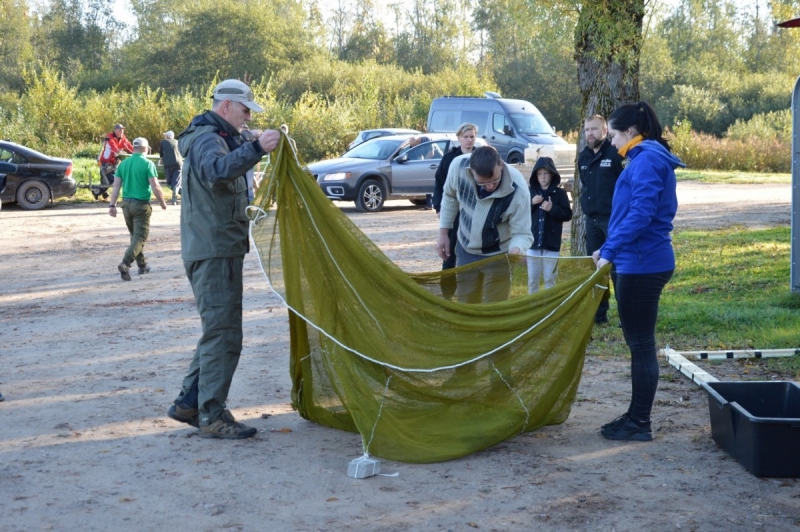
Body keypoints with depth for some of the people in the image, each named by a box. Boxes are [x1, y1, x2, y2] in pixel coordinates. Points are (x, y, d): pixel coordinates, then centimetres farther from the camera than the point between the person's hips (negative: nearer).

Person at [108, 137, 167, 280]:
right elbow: (155, 187, -12)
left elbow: (116, 186, 3)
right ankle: (125, 263, -21)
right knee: (140, 237, -4)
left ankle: (142, 265, 26)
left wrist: (112, 205, 3)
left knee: (135, 235, 19)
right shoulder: (147, 164, -9)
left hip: (126, 203, 6)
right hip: (141, 204, -6)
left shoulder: (123, 164, 6)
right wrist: (162, 203, 1)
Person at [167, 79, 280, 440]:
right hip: (214, 251, -11)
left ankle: (189, 403, 23)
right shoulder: (208, 138, -14)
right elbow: (217, 169, -38)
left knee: (218, 331, 16)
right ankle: (212, 417, -2)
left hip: (217, 250, 11)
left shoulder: (215, 137, 20)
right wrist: (255, 149, -51)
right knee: (223, 333, -8)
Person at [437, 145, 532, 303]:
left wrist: (516, 250, -50)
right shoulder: (459, 165, -26)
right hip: (466, 249, 4)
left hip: (498, 254, -3)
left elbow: (522, 233, -28)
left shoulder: (518, 190, -35)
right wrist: (443, 232, -3)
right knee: (465, 306, 18)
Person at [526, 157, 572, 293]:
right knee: (532, 279, 8)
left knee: (550, 279, 5)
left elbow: (568, 215, -3)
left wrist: (552, 209, -17)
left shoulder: (559, 193, -1)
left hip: (551, 244, -2)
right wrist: (531, 203, -12)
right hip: (533, 243, 2)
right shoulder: (531, 192, 5)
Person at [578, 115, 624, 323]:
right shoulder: (583, 157, 13)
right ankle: (599, 312, 19)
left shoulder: (616, 154, -10)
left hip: (612, 219, -7)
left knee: (616, 267, -6)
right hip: (591, 220, 7)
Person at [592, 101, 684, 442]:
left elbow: (641, 213, -24)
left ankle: (640, 424, 5)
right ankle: (636, 416, 23)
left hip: (642, 264, -10)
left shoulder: (647, 160, -14)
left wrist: (609, 250, -21)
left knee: (641, 344, -3)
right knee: (639, 343, 15)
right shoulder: (647, 159, 17)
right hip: (641, 263, 10)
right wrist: (609, 249, 18)